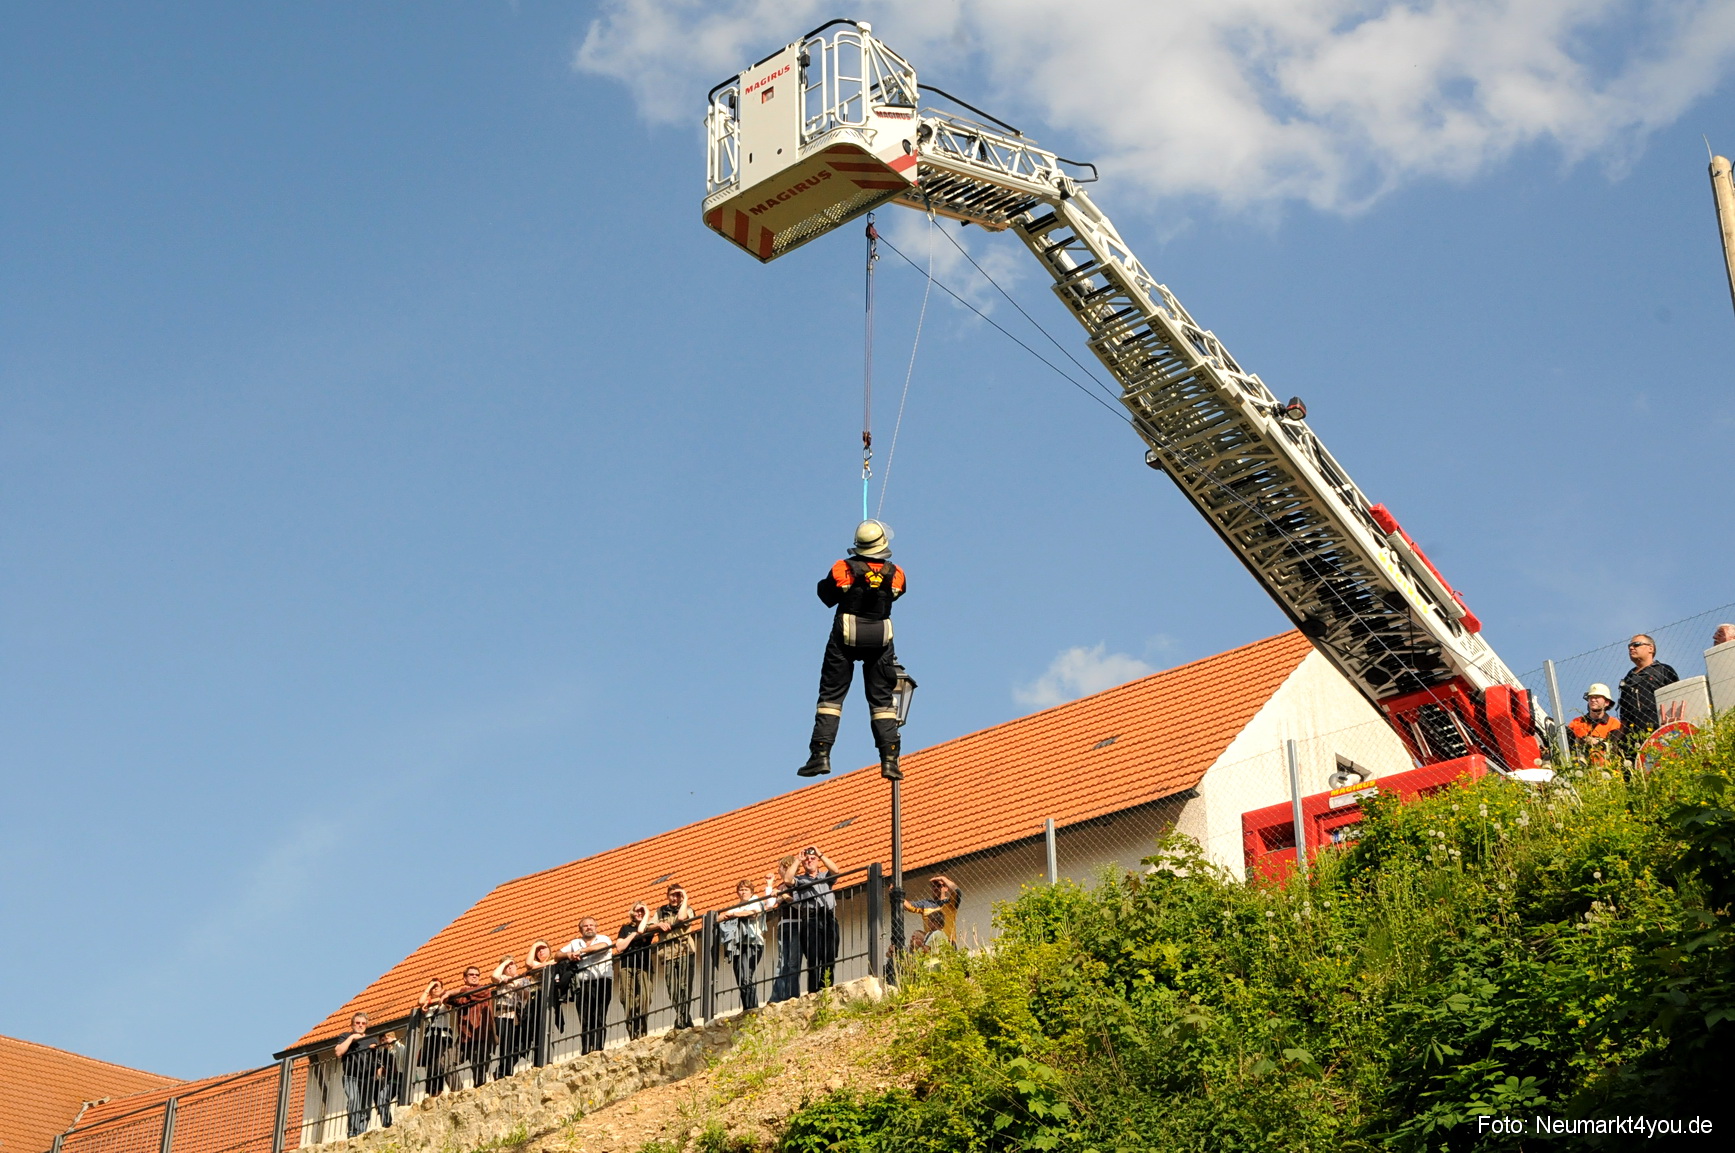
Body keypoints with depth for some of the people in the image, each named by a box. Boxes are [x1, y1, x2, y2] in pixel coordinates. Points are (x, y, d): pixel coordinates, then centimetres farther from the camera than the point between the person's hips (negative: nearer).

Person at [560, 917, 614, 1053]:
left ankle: (597, 1049, -14)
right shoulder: (575, 943, 24)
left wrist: (581, 951, -12)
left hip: (601, 982, -3)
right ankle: (586, 1052, -6)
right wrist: (568, 954, -2)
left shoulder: (603, 938, 13)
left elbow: (603, 946, -10)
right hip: (582, 985, 3)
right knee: (585, 1021, -4)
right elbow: (558, 955, 20)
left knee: (599, 1019, -10)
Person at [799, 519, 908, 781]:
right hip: (881, 639, 2)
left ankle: (821, 755, -5)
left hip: (845, 637, -1)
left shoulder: (843, 569, -9)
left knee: (831, 695, 4)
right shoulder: (895, 574, -4)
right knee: (881, 699, 8)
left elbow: (827, 596, 6)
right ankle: (889, 759, -1)